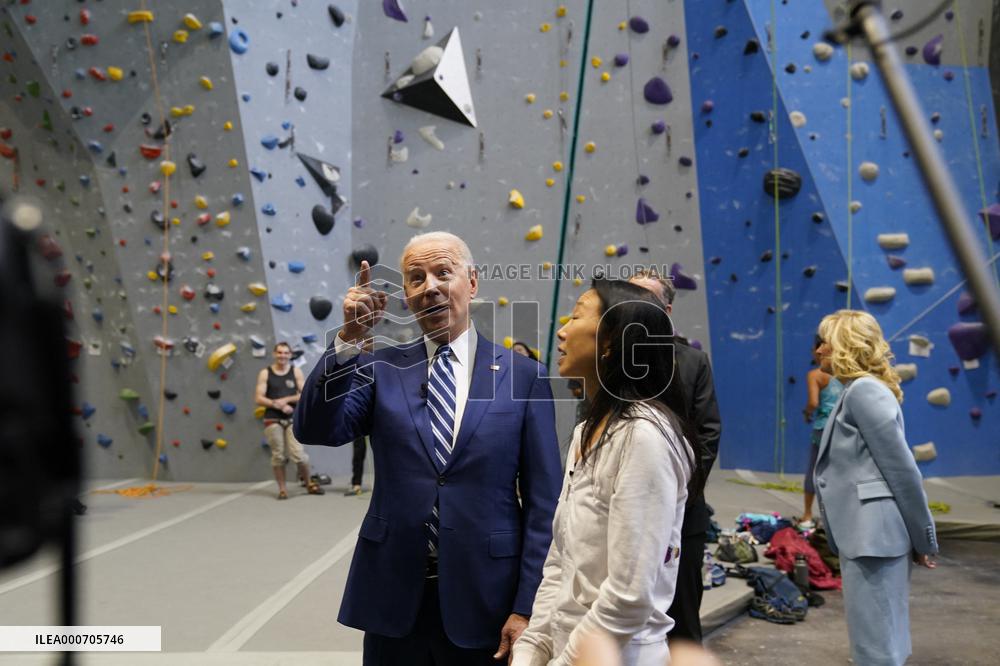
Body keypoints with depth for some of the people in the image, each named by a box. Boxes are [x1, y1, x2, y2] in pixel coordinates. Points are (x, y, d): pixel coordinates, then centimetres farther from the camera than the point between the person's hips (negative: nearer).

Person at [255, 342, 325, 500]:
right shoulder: (265, 373, 4)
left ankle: (310, 484, 12)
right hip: (273, 420, 0)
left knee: (298, 454, -7)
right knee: (278, 455, 3)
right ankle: (282, 488, 17)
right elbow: (258, 398, -2)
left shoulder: (296, 371, 6)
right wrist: (278, 405, -12)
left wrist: (286, 400, -11)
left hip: (293, 419, 0)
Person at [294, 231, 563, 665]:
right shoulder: (380, 369, 2)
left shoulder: (523, 376, -4)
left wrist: (526, 608, -7)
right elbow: (316, 430, -11)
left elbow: (544, 502, -4)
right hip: (393, 596, 2)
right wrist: (349, 339, -20)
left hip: (483, 599, -1)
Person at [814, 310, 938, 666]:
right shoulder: (856, 392, 16)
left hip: (873, 533, -10)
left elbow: (902, 469, -15)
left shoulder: (864, 390, -13)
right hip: (863, 532, 10)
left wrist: (924, 540, -7)